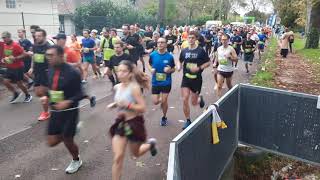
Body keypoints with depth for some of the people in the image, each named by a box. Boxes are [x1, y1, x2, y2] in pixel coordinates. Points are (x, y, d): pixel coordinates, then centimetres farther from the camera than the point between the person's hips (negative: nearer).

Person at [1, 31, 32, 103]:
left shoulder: (15, 45, -17)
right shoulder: (5, 46, 6)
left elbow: (24, 54, -18)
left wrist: (15, 58, -26)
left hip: (18, 67, -7)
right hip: (9, 68, 7)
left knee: (19, 83, 1)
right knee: (5, 82, -1)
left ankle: (28, 95, 22)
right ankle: (15, 94, 20)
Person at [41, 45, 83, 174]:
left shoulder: (72, 72, -18)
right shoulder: (51, 71, 1)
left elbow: (80, 94, -15)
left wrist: (67, 102, -30)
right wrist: (46, 97, -4)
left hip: (70, 111, -6)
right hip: (55, 111, 6)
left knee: (67, 140, 7)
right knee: (52, 142, 6)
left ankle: (76, 161, 38)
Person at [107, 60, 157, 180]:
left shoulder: (134, 88, -19)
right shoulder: (117, 87, 0)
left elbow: (143, 108, -20)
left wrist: (127, 105, -30)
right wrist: (114, 104, 0)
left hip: (134, 123, -4)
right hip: (120, 123, 4)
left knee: (136, 153, 20)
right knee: (118, 158, 0)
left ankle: (150, 144, 52)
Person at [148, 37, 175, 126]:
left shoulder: (170, 56, -10)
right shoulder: (152, 55, -5)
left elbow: (173, 69, 2)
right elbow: (149, 64, 13)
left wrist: (169, 70, -21)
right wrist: (151, 70, -8)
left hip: (166, 82, -2)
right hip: (155, 82, 2)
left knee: (164, 101, 5)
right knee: (155, 102, 0)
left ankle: (164, 117, 31)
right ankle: (162, 99, 38)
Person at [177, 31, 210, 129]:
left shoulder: (201, 50, -7)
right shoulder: (184, 51, 3)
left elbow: (208, 63, -2)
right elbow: (180, 61, 17)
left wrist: (199, 68, -18)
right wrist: (179, 66, -5)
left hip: (197, 79, -2)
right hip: (186, 78, 2)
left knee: (194, 102, 6)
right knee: (185, 100, -6)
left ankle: (200, 99, 45)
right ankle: (188, 120, 13)